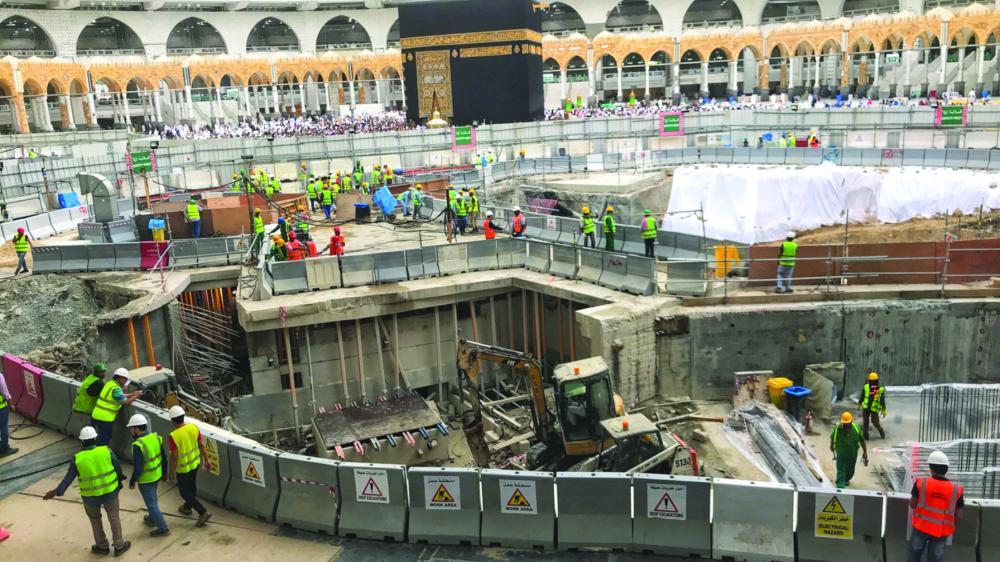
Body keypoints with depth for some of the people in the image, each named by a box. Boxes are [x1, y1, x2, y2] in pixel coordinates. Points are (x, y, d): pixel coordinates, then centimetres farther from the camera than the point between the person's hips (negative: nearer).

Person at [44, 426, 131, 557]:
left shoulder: (78, 459, -14)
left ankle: (102, 546, 35)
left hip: (90, 496, 0)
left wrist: (56, 492, -1)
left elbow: (68, 478, -10)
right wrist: (120, 479, 15)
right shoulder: (106, 451, -14)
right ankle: (119, 545, 25)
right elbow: (118, 467, -3)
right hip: (110, 492, 0)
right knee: (114, 517, 17)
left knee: (95, 519, 23)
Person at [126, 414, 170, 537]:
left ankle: (162, 528, 13)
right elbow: (163, 457, 6)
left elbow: (138, 468, -24)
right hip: (157, 475, 8)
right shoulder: (156, 437, -5)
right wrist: (163, 471, 19)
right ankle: (152, 519, 47)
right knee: (152, 498, 28)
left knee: (151, 503, 6)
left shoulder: (138, 445, -28)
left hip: (145, 480, -8)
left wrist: (132, 481, -9)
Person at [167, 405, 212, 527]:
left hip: (183, 468, -6)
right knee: (191, 485, 27)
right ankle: (187, 507, 49)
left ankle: (203, 512, 4)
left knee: (185, 493, 10)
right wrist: (206, 459, 8)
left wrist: (171, 472, -9)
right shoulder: (193, 427, -13)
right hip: (195, 463, 6)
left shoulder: (173, 436, -29)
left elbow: (174, 457, -23)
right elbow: (202, 445, -4)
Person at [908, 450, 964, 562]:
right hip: (941, 532, 1)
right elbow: (958, 516, -4)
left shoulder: (921, 483, -13)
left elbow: (912, 505, -3)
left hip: (921, 527, -1)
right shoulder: (956, 489, -10)